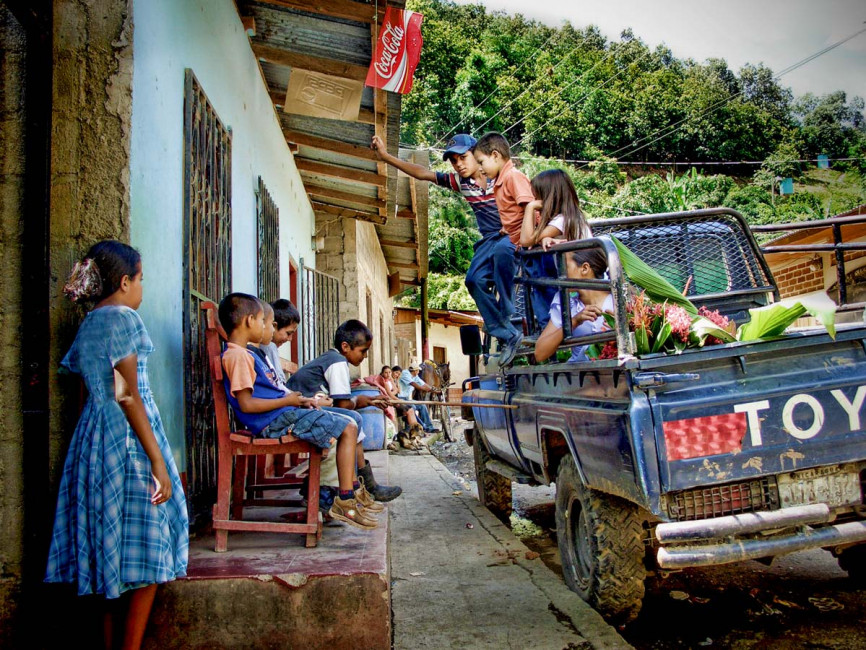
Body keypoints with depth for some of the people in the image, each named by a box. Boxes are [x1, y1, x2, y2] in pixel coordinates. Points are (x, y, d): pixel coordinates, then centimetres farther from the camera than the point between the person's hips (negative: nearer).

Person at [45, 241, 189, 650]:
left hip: (92, 439, 9)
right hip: (127, 438, -9)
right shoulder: (122, 318, -11)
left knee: (110, 549, 13)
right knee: (142, 552, -1)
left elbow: (92, 392, 17)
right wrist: (157, 460, -18)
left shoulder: (87, 325, 15)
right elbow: (127, 395, -17)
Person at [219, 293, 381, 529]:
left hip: (282, 415, 11)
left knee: (347, 427, 15)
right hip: (276, 421, -11)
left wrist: (297, 400, 8)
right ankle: (345, 501, -11)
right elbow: (246, 404, -22)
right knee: (348, 430, -13)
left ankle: (353, 490, 19)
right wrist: (287, 401, -14)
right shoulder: (237, 356, -15)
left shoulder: (244, 353, 18)